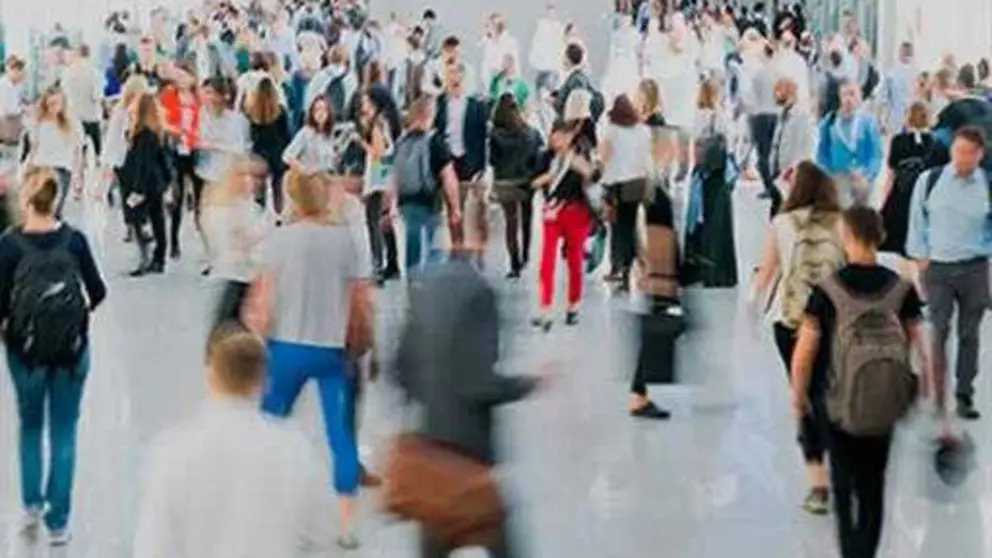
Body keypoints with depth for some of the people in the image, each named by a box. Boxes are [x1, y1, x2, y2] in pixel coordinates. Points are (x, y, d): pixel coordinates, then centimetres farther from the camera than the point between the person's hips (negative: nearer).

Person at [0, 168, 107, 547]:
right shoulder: (74, 239, -6)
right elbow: (97, 292, 0)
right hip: (72, 346, 1)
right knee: (64, 431, 10)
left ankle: (31, 504, 16)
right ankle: (58, 522, 11)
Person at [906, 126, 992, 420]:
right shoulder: (929, 181, -3)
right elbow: (917, 222, 4)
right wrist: (921, 258, 1)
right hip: (937, 267, -1)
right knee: (937, 333, -4)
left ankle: (964, 397, 20)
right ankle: (935, 399, 1)